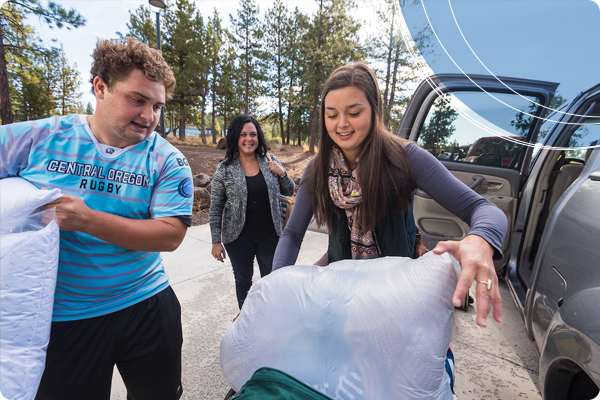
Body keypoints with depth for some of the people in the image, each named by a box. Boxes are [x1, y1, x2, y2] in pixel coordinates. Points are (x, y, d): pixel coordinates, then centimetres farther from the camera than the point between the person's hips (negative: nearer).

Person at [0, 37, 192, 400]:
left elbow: (171, 236, -17)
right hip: (60, 319, 0)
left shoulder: (168, 161, -9)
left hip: (146, 308, 1)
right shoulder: (34, 138, -5)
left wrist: (88, 221, -25)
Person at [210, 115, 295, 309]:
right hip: (239, 237, -1)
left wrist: (282, 173, -13)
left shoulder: (270, 161, -1)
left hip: (270, 235, 1)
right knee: (243, 280, 19)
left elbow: (289, 191, 6)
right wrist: (216, 241, -4)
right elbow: (215, 208, -3)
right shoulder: (225, 169, -8)